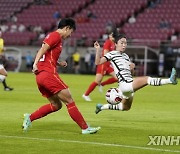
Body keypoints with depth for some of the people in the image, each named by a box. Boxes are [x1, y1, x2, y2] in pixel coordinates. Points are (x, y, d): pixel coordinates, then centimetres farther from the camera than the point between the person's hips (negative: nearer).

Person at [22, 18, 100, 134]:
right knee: (69, 101, -7)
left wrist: (59, 63, 12)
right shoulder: (56, 36, -5)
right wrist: (35, 63, -31)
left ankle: (30, 117, 10)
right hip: (48, 74, -10)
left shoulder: (55, 36, 24)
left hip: (41, 76, 10)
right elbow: (43, 49, -19)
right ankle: (85, 128, -6)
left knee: (56, 105, 15)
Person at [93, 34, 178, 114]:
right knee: (147, 79, -26)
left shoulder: (126, 56, 22)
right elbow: (98, 62, -8)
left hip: (130, 86, 9)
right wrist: (98, 49, -19)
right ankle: (170, 80, -37)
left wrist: (132, 68, 3)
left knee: (125, 107, 26)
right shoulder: (112, 54, 0)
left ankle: (102, 107, 37)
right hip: (125, 85, -9)